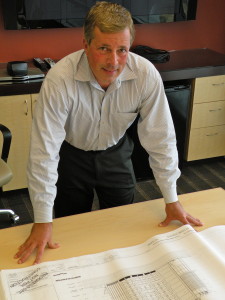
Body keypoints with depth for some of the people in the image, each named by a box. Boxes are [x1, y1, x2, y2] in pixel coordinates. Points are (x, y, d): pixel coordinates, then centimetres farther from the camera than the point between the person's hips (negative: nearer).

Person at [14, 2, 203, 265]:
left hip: (115, 151, 2)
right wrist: (42, 221, -28)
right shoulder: (60, 79, -34)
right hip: (71, 153, -2)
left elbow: (160, 138, -18)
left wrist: (172, 200, -13)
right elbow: (44, 150, -31)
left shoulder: (146, 75, -27)